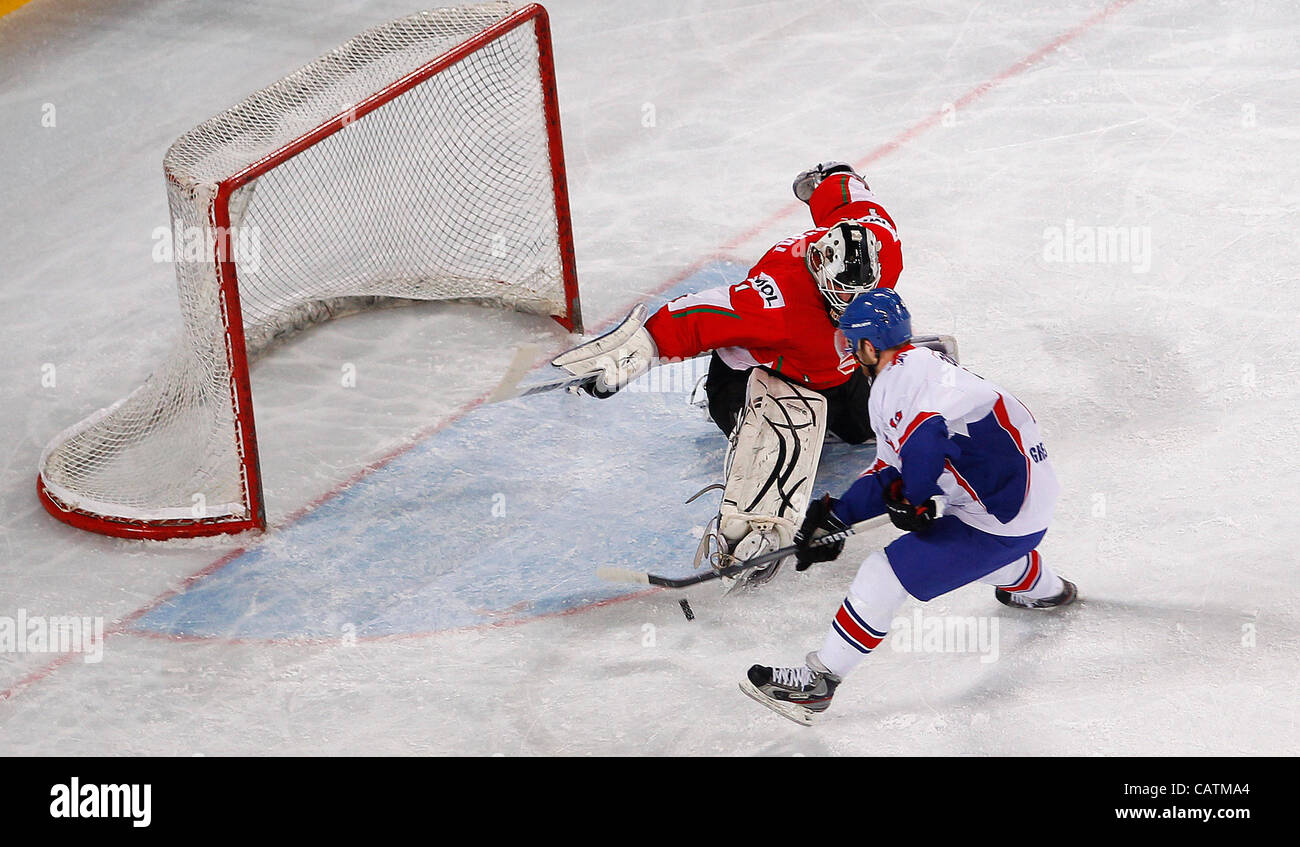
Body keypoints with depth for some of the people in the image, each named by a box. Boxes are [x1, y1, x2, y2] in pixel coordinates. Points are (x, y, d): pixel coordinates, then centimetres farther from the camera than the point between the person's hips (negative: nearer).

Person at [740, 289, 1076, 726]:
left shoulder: (903, 374, -17)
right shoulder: (924, 368, 15)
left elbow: (925, 441, -36)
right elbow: (890, 474, 16)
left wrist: (911, 502, -17)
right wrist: (835, 514, 9)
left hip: (1003, 517, -10)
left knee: (884, 576, -9)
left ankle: (817, 681, -4)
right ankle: (1042, 588, 71)